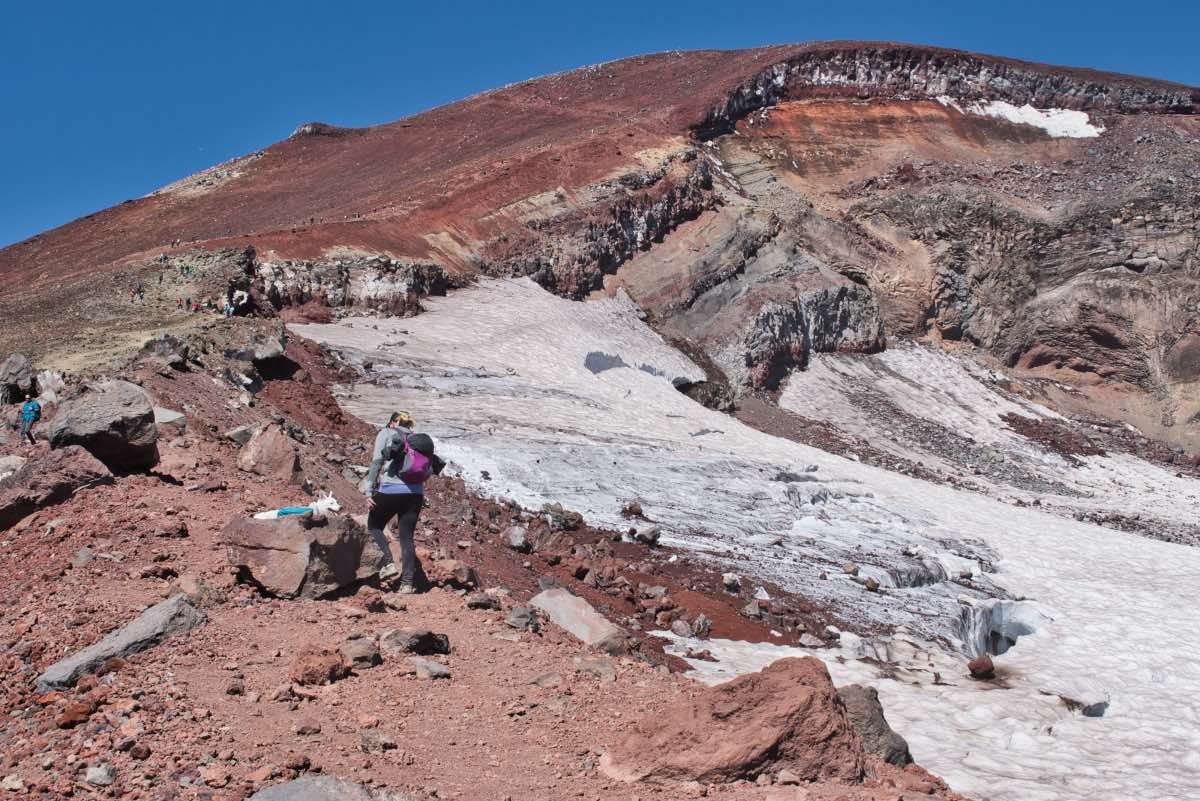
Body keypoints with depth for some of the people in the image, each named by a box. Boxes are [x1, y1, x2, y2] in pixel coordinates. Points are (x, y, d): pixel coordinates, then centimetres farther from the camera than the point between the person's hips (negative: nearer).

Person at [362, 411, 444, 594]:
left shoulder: (386, 433, 8)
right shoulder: (418, 439, 19)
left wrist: (369, 491, -6)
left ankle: (390, 563, 1)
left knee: (374, 526, 18)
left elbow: (376, 462, -4)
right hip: (416, 492, 4)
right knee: (406, 537, 9)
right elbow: (427, 471, 11)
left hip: (390, 489, -4)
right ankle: (408, 583, 3)